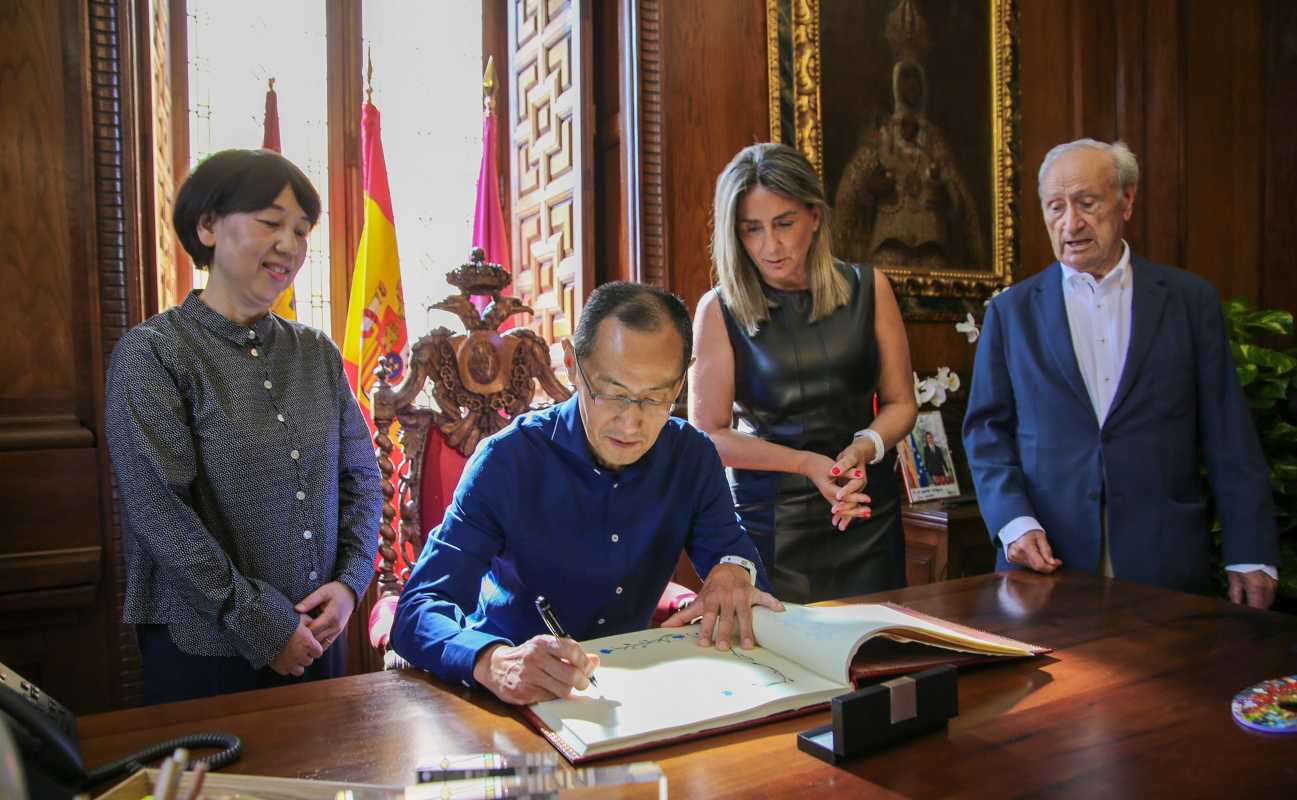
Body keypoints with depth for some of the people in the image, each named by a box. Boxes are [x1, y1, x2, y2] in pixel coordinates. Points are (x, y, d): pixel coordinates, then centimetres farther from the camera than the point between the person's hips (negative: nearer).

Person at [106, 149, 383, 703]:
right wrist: (260, 621, -16)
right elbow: (159, 512, -16)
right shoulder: (151, 355, -9)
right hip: (204, 651, -5)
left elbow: (361, 476, 8)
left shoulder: (318, 355, 6)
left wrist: (350, 579, -6)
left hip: (317, 635, 5)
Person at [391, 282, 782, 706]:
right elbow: (417, 611, -22)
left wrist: (735, 570, -17)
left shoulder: (693, 456, -4)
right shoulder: (506, 461, -17)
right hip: (510, 701, -3)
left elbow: (729, 547, 8)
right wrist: (494, 663, -43)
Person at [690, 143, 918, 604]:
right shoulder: (719, 310, -7)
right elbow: (708, 434, -6)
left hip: (867, 516, 2)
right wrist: (808, 464, -16)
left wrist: (864, 448, -15)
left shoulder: (868, 290, 0)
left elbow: (900, 402, 5)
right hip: (769, 522, -2)